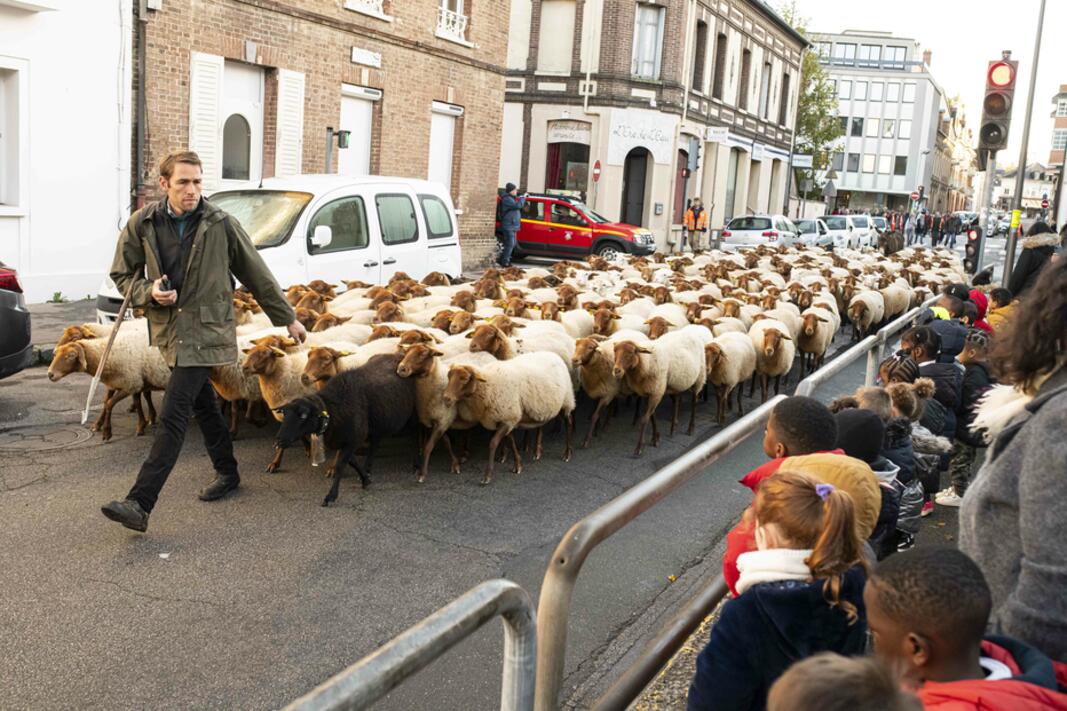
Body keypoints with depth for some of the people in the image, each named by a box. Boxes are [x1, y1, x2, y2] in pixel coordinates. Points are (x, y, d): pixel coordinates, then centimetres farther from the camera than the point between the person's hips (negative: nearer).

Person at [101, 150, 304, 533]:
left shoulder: (221, 225, -7)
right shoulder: (142, 224, 1)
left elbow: (258, 276, 2)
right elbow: (122, 275, 11)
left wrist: (288, 318, 8)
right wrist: (149, 292, -11)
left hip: (205, 331, -4)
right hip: (169, 330, 5)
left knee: (173, 415, -10)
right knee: (203, 405, 18)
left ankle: (140, 504, -12)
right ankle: (227, 472, 37)